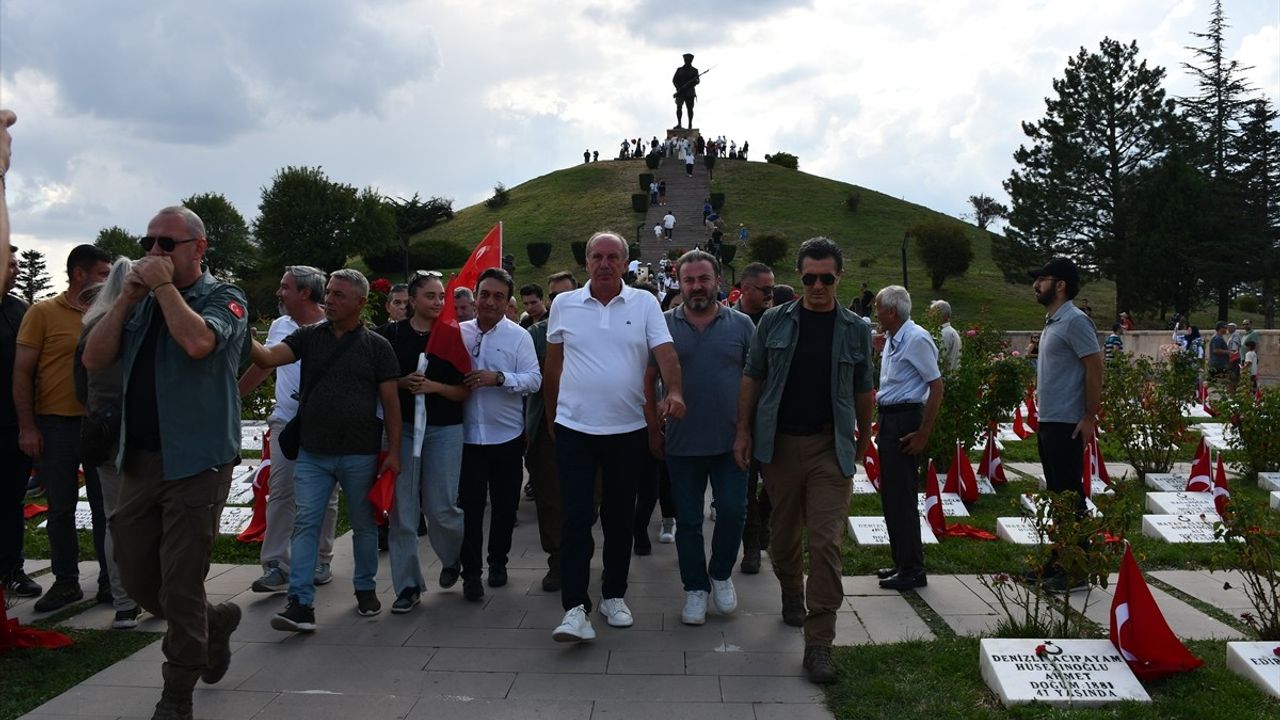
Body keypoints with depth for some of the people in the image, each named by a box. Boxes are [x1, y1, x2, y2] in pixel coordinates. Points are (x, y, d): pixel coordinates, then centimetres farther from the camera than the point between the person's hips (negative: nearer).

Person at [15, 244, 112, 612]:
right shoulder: (43, 312, -2)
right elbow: (22, 372, -3)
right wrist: (27, 426, -8)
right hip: (56, 425, -2)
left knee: (106, 506, 7)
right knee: (61, 508, 8)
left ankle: (110, 581, 16)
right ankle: (66, 581, 19)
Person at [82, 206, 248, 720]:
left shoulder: (223, 298, -4)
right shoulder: (141, 303, 14)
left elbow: (198, 341, -26)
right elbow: (94, 360, 3)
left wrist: (163, 285, -15)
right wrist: (127, 298, -6)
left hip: (196, 461, -6)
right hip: (139, 460, 6)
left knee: (180, 585, -1)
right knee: (137, 579, 11)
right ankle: (216, 622, 36)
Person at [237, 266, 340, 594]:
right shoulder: (279, 326, 10)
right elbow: (262, 365, 21)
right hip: (285, 422, 5)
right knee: (280, 493, 0)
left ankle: (321, 563, 18)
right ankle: (276, 566, 3)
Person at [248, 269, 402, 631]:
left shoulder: (376, 345, 0)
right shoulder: (309, 336, 5)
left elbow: (390, 401, -1)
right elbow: (267, 358, -9)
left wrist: (393, 451, -4)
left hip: (360, 454, -1)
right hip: (312, 452, 2)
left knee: (363, 524, 11)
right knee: (306, 524, -3)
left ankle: (366, 588, 29)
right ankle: (301, 604, 0)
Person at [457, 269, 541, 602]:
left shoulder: (518, 336, -3)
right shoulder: (459, 332, 4)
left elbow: (534, 380, -11)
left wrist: (498, 378, -23)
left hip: (507, 434, 0)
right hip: (469, 434, 0)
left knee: (505, 503, 12)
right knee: (470, 503, -1)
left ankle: (498, 561, 30)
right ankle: (471, 572, 8)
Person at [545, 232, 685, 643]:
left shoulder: (645, 304, 1)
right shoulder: (564, 305, 3)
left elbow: (665, 352, -7)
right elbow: (553, 366, 10)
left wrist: (674, 391, -26)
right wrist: (551, 416, 13)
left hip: (628, 429, 1)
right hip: (574, 428, 0)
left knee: (620, 517, 11)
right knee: (575, 517, -5)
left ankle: (614, 595, 27)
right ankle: (575, 608, -1)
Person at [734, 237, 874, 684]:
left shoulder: (856, 330, 4)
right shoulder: (774, 322, 3)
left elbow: (863, 391, 12)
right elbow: (752, 378, 5)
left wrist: (864, 439, 14)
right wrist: (743, 431, 0)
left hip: (830, 447, -1)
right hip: (779, 443, 1)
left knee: (826, 542, -7)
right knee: (783, 533, 14)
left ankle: (819, 643, -1)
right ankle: (792, 593, 43)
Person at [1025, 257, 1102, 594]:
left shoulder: (1074, 320, -13)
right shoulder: (1052, 322, 15)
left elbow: (1095, 367, -18)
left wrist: (1090, 417, -19)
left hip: (1066, 424, -10)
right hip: (1048, 422, 10)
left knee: (1071, 494, -3)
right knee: (1057, 493, 14)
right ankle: (1059, 560, 23)